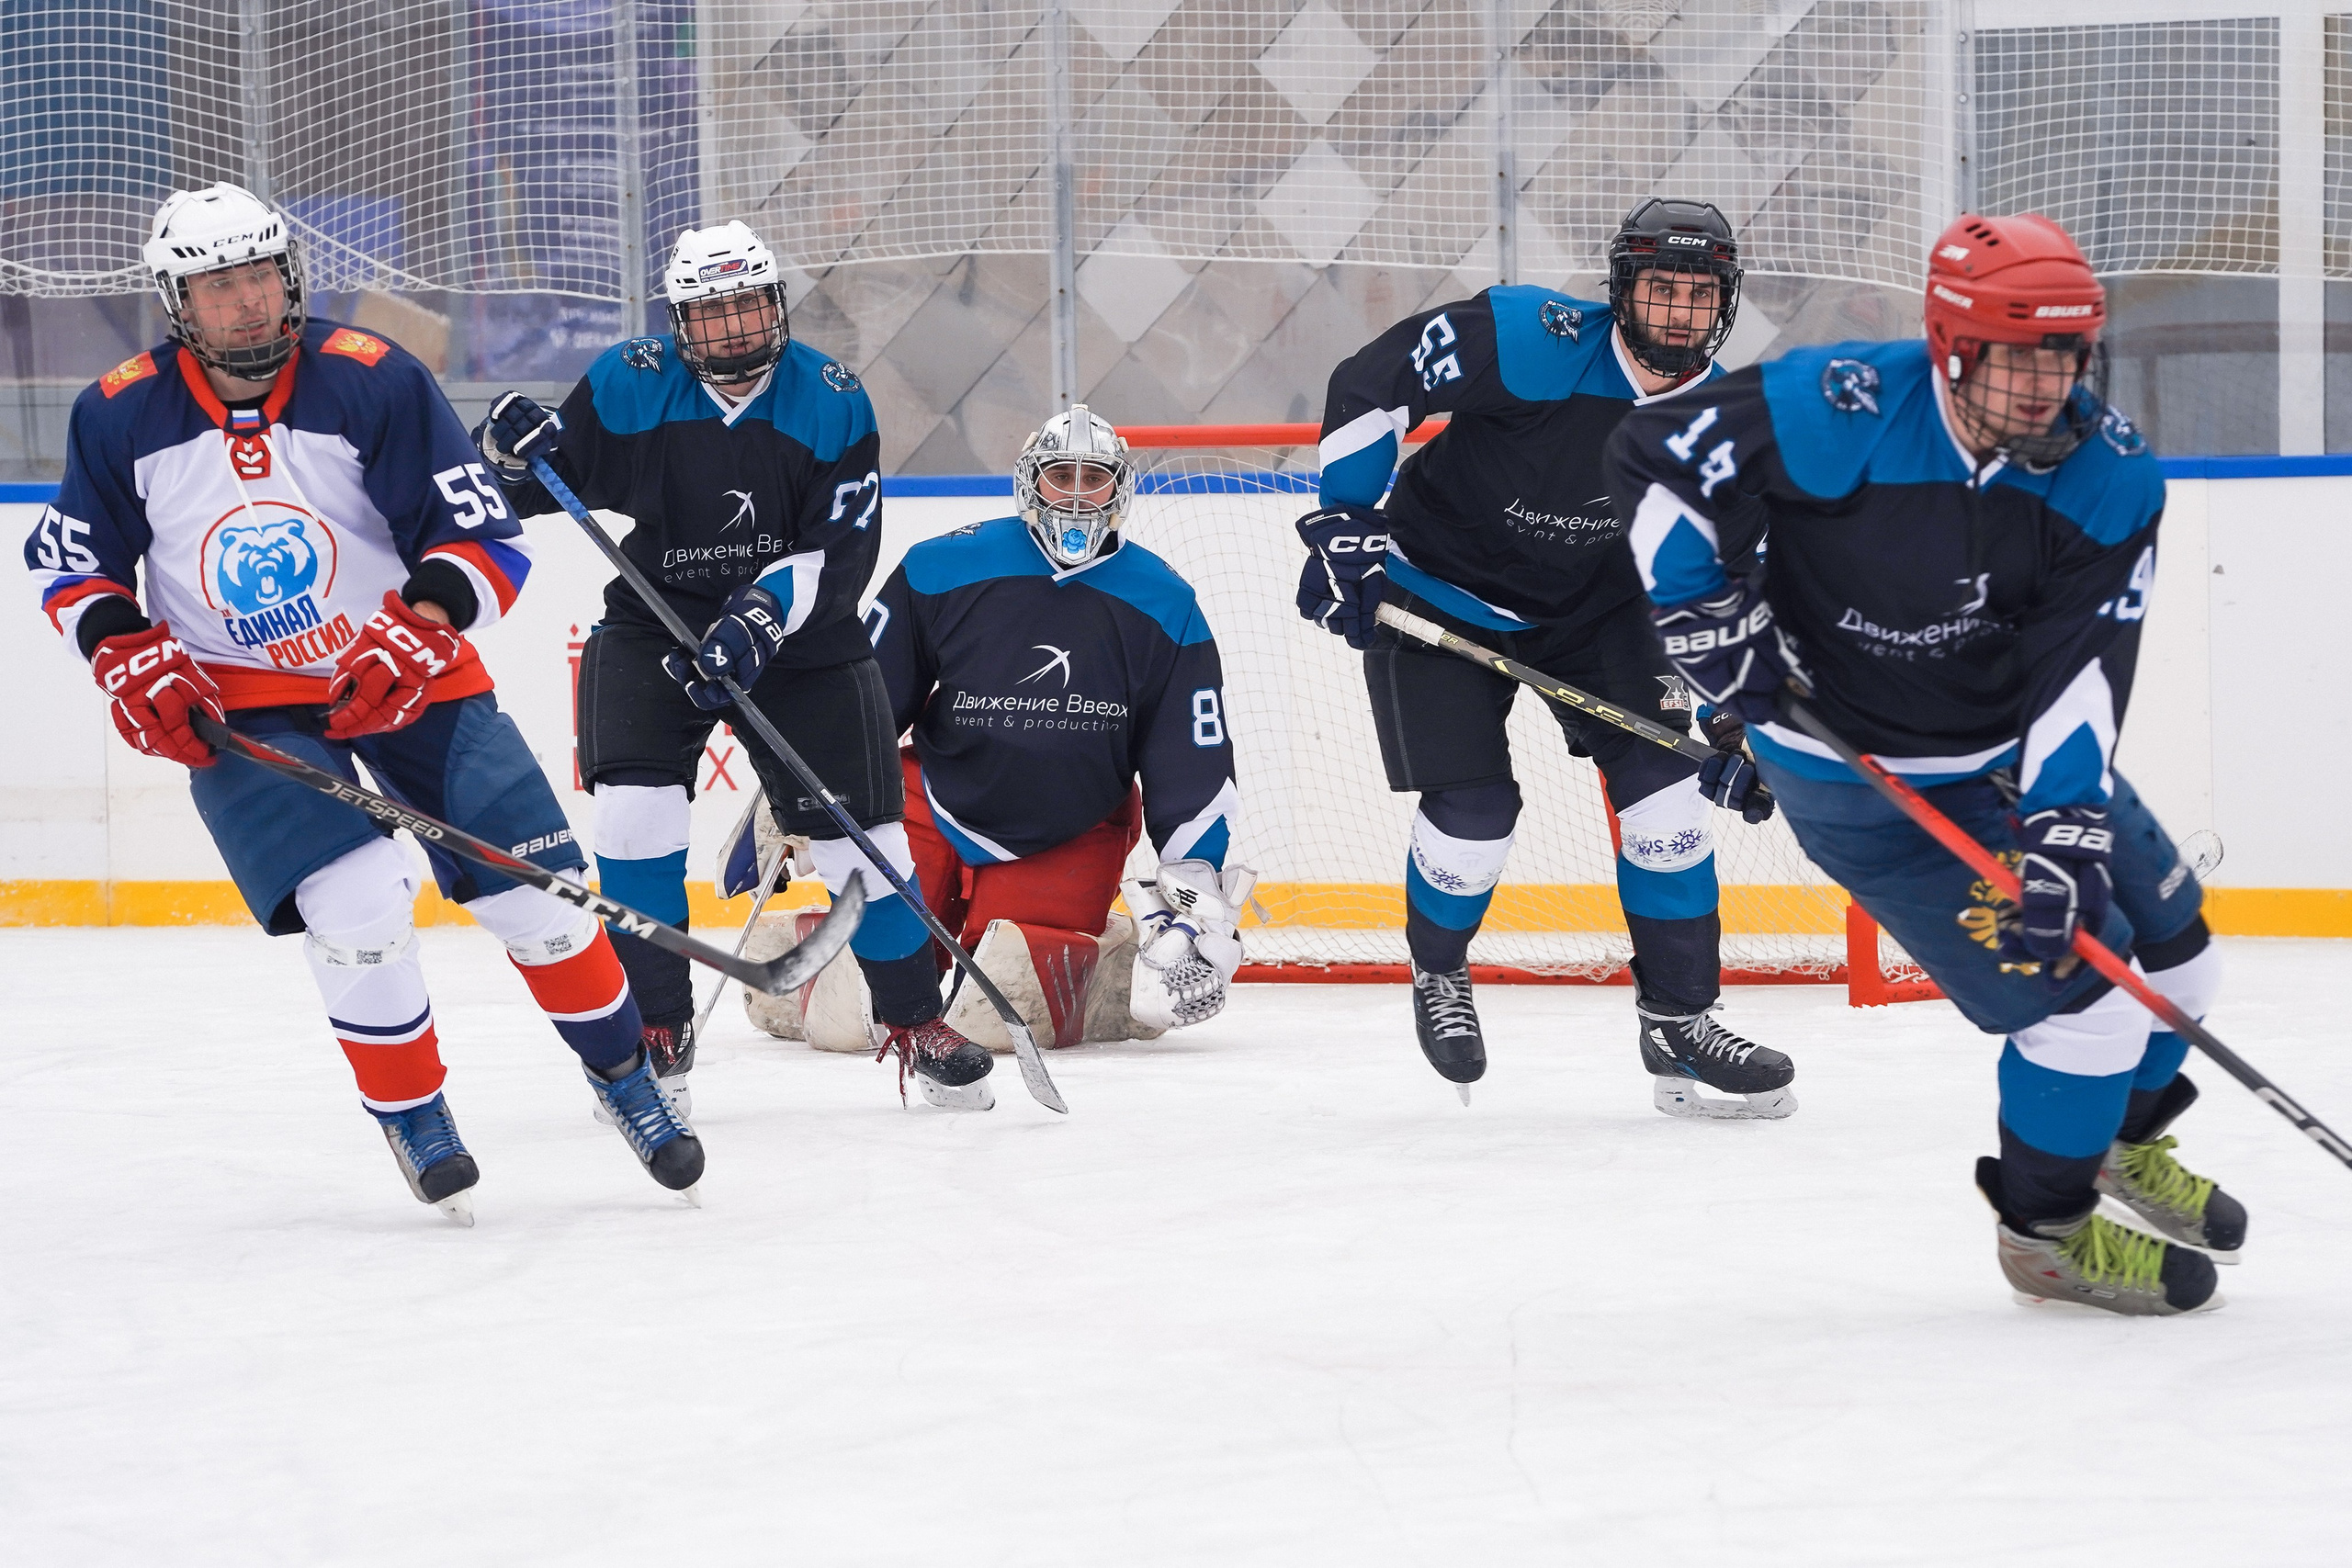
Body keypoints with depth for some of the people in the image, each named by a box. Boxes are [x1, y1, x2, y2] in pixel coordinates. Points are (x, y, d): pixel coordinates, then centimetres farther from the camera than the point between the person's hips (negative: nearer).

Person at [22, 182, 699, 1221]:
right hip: (240, 706, 0)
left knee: (535, 888, -2)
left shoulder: (373, 383, -15)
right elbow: (70, 560, 7)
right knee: (357, 903, -20)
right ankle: (409, 1115, 2)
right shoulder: (122, 416, -8)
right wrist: (130, 661, -8)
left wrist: (419, 630, -28)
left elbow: (486, 536, -13)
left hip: (404, 672, 0)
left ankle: (625, 1077, 22)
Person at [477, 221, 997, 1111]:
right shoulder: (630, 386, -9)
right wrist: (515, 455, -23)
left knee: (858, 833, -1)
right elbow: (543, 491, 1)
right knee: (634, 812, -17)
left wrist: (762, 619, -31)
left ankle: (917, 1024, 18)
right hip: (654, 622, 0)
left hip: (799, 631, 0)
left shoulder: (832, 402, -10)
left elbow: (843, 550, -16)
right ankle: (657, 1031, -3)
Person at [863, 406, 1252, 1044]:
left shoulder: (1164, 608, -2)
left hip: (1072, 842, 0)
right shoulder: (939, 571, -7)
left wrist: (1197, 890, -4)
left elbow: (1196, 762, 2)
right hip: (939, 815, 0)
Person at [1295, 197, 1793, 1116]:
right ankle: (1438, 975, 23)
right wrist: (1343, 527, -22)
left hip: (1592, 602, 5)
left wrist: (1727, 722, -5)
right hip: (1436, 595, -4)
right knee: (1475, 814, -10)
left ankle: (1679, 1025, 2)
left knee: (1661, 779, -9)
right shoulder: (1535, 341, -28)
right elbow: (1368, 386, -21)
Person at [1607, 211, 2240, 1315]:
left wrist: (2064, 826, -29)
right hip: (1862, 777, -6)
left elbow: (2083, 672, -18)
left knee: (2169, 943, 17)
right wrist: (1709, 617, -19)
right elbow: (1655, 456, -17)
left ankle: (2125, 1134, 47)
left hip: (2017, 751, 6)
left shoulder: (2111, 477, -15)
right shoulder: (1837, 415, -28)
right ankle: (2046, 1229, 10)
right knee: (2080, 990, -13)